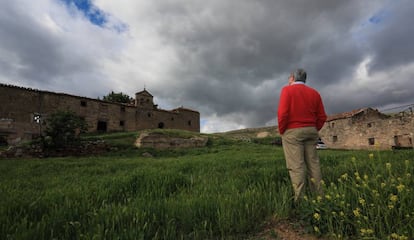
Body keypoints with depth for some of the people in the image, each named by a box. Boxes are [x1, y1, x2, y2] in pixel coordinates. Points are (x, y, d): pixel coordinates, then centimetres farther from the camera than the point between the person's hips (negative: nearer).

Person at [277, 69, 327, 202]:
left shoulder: (287, 90, -4)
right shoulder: (314, 92, 12)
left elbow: (283, 113, -16)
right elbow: (322, 116, 8)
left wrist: (281, 131, -5)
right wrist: (314, 130, 16)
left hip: (292, 132, -5)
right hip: (310, 131, 6)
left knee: (296, 166, -6)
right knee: (313, 164, 9)